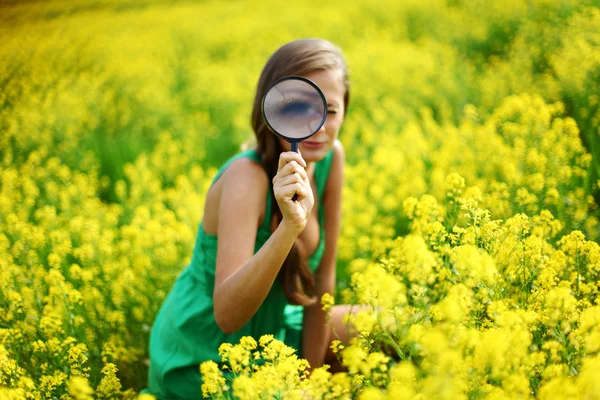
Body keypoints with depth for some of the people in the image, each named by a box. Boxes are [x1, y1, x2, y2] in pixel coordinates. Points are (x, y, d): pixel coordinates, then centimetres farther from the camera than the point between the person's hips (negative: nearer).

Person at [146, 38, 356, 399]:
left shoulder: (331, 157, -10)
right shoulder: (246, 177, -29)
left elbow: (322, 278, -4)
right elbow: (227, 315, -36)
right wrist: (290, 225, -46)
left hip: (272, 329, 7)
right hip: (204, 360, -6)